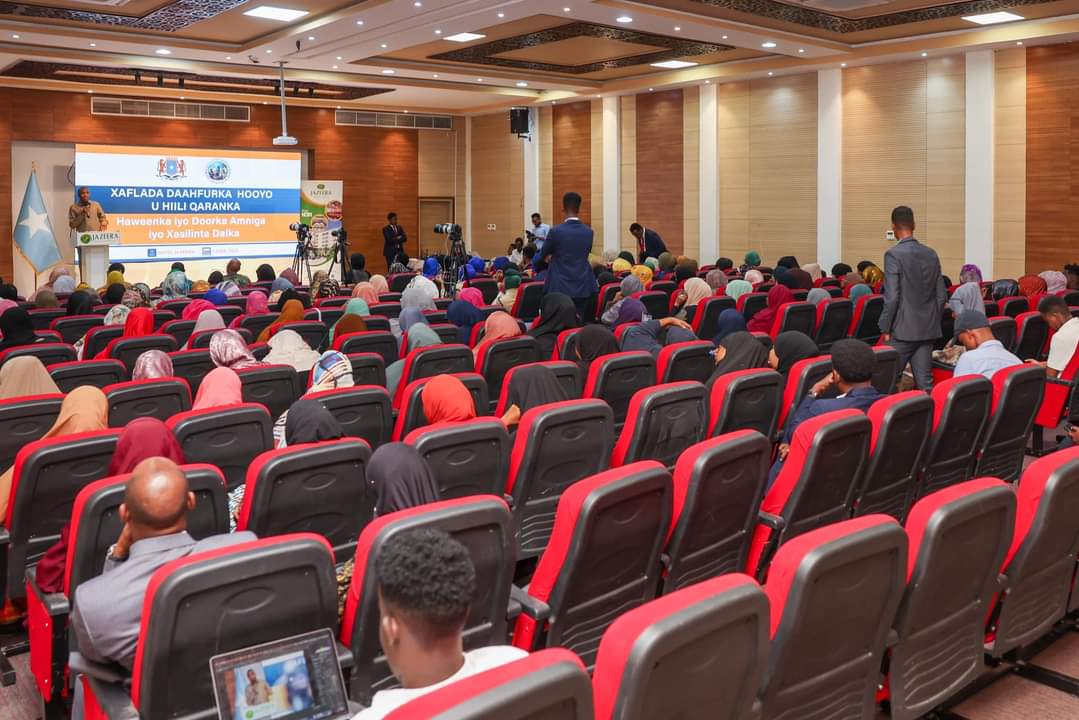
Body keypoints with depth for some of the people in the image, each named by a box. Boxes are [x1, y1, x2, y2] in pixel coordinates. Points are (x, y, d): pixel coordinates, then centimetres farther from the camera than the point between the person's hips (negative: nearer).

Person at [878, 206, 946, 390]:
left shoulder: (894, 254, -10)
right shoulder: (931, 254, 9)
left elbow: (892, 297, -15)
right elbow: (941, 296, 11)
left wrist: (885, 329, -7)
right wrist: (933, 323, 20)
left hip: (903, 330, -6)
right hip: (928, 330, 6)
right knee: (924, 382, 7)